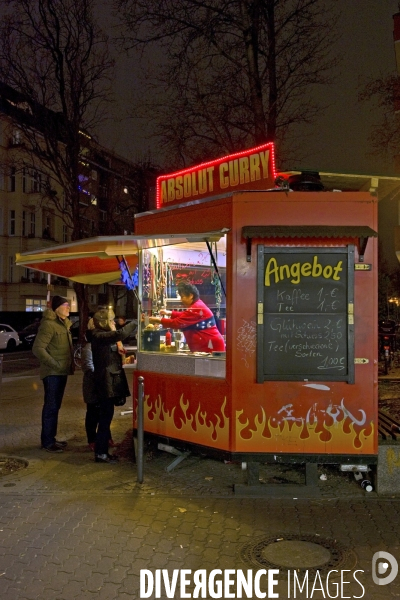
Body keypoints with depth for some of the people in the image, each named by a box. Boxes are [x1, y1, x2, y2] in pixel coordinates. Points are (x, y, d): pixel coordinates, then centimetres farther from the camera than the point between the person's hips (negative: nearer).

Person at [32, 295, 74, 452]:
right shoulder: (48, 324, -16)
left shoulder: (64, 324, 13)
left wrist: (69, 364, 11)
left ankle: (51, 438, 24)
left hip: (61, 372, 9)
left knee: (55, 406, 15)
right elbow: (37, 348, -22)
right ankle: (47, 442, 4)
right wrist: (55, 364, -22)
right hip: (53, 373, -9)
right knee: (51, 407, -4)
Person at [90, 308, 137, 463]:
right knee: (106, 416, -6)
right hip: (106, 381, -10)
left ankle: (103, 450, 17)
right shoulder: (99, 336, -14)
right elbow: (121, 334, -28)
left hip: (111, 381, 10)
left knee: (106, 416, 11)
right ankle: (100, 453, 0)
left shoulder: (106, 337, 19)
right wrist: (136, 322, -20)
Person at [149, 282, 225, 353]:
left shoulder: (195, 309, -19)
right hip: (205, 346, 11)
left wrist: (159, 320, -11)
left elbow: (177, 323, -21)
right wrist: (169, 313, 17)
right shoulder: (197, 305, 16)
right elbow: (184, 316, 30)